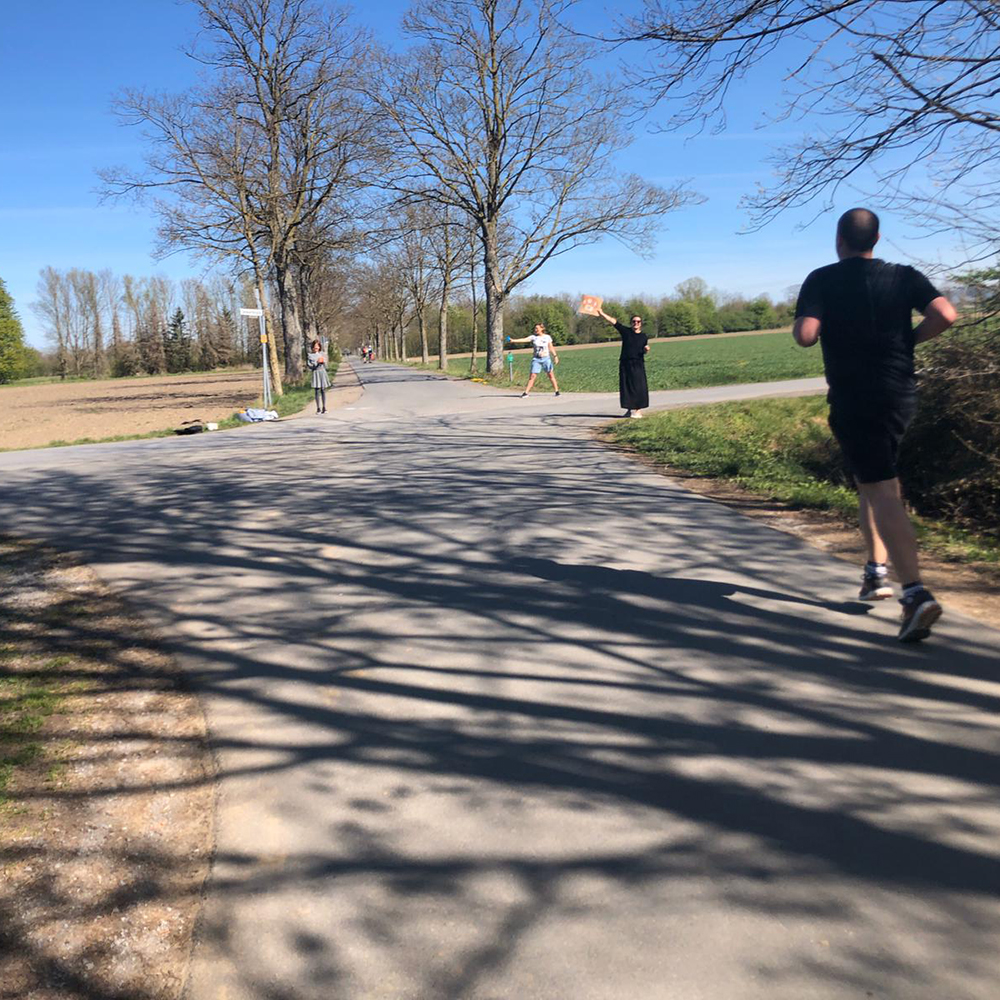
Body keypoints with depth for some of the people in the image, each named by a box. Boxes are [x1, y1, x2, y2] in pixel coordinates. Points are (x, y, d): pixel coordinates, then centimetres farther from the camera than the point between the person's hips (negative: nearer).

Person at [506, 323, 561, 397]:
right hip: (536, 359, 0)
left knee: (551, 374, -1)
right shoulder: (533, 337, 1)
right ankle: (526, 392, -5)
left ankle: (557, 391, 8)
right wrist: (513, 341, -22)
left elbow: (551, 347, 10)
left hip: (546, 358, 0)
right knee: (532, 375, -6)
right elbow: (524, 340, -11)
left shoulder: (547, 337, 3)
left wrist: (555, 356, 7)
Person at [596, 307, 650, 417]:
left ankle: (638, 410, 1)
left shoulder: (644, 337, 7)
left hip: (638, 364, 0)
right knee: (626, 387, 3)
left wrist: (646, 349, -7)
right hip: (625, 364, 0)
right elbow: (613, 321, -4)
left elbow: (644, 352, 16)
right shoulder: (626, 331, 3)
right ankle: (629, 409, 16)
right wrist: (602, 314, -10)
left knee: (639, 387, -6)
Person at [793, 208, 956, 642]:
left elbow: (805, 335, -18)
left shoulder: (822, 281, -4)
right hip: (901, 396, 5)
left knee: (882, 493, -9)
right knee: (871, 480, 23)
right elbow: (945, 314, -8)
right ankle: (877, 570, 25)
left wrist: (798, 323, 5)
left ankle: (916, 593, -22)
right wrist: (910, 338, 8)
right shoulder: (903, 276, 5)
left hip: (852, 399, -5)